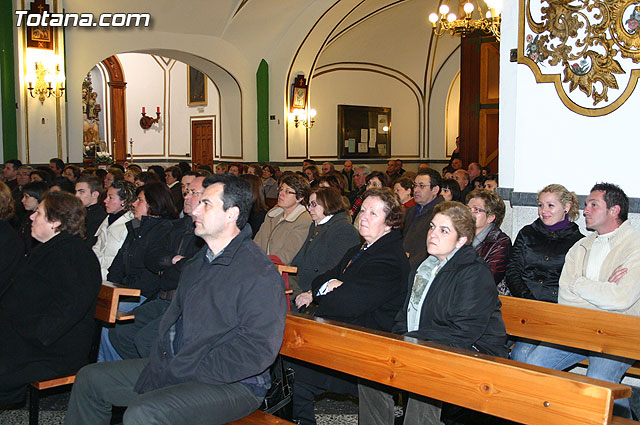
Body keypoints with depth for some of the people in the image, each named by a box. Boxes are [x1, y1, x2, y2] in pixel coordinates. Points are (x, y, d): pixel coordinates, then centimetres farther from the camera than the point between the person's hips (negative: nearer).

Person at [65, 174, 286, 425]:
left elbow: (259, 349, -24)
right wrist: (160, 364, 2)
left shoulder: (260, 274, -18)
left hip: (232, 385, -9)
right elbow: (174, 316, 21)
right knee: (90, 379, 11)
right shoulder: (198, 263, 13)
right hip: (174, 368, 9)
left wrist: (188, 374, -21)